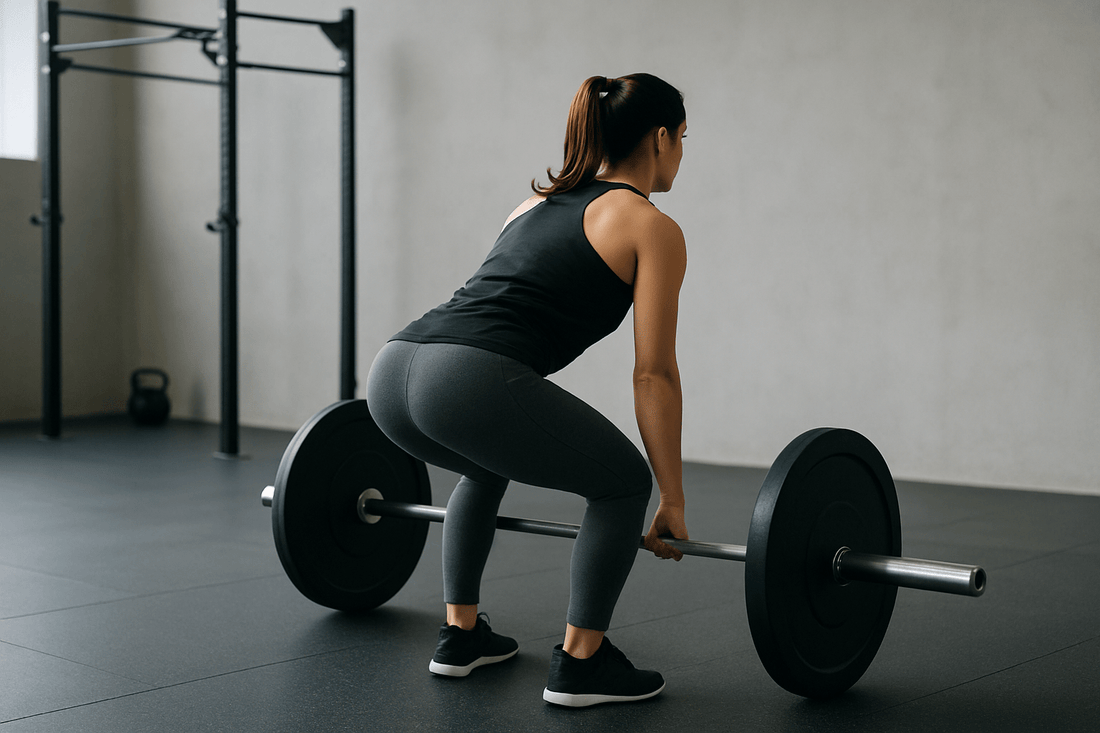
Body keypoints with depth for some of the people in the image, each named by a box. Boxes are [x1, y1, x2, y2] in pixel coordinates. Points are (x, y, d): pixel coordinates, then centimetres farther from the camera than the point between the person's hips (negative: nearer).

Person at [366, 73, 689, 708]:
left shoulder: (541, 202, 32)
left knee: (488, 466, 37)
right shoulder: (651, 228, 10)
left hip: (394, 371, 8)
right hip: (470, 384, -8)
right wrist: (673, 501, 13)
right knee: (623, 484, 16)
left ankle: (460, 634, 36)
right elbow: (653, 375, 6)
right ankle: (580, 665, 15)